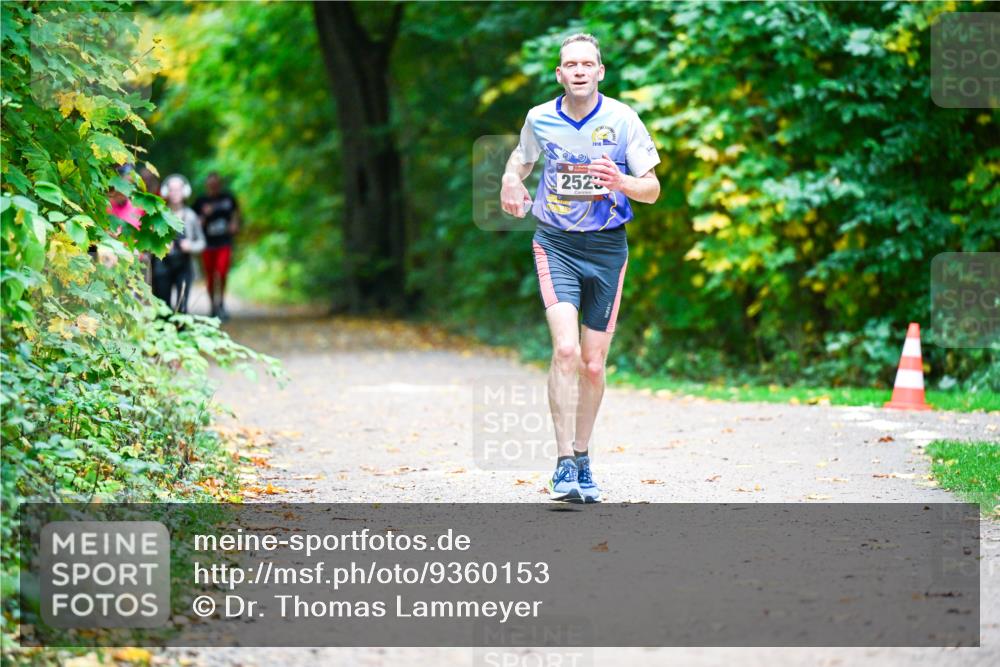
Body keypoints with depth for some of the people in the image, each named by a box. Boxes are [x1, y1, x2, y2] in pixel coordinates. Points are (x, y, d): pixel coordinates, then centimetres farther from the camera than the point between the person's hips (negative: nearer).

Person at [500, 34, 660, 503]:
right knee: (565, 349, -19)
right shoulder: (540, 119, -1)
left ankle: (582, 458, 25)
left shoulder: (622, 120, -5)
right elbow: (520, 160, 21)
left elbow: (652, 189, -1)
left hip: (607, 248, 1)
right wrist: (511, 183, -2)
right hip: (556, 244, -1)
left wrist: (621, 182, -22)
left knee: (593, 365, 5)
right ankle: (564, 465, -17)